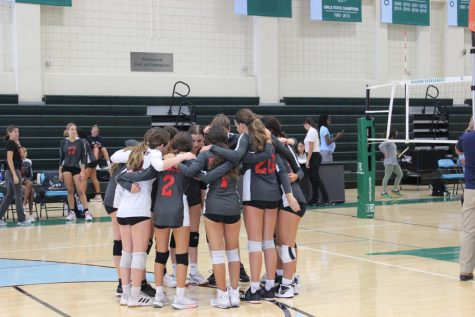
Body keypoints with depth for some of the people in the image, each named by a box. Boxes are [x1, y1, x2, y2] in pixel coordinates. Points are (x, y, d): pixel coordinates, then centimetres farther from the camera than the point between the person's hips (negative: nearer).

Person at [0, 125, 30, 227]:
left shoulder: (14, 143, 15)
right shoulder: (10, 143, -12)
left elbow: (20, 156, 17)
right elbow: (9, 160, -18)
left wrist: (18, 143, 10)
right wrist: (15, 175, -23)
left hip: (11, 172, 9)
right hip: (13, 171, -9)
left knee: (9, 195, 10)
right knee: (18, 195, -4)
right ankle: (21, 220, 0)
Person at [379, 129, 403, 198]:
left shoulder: (393, 142, 14)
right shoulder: (388, 141, -15)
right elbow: (381, 146, -30)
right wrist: (385, 153, -21)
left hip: (394, 162, 10)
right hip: (389, 162, -10)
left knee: (400, 174, 14)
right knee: (387, 177, -4)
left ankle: (395, 189, 24)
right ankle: (384, 192, 2)